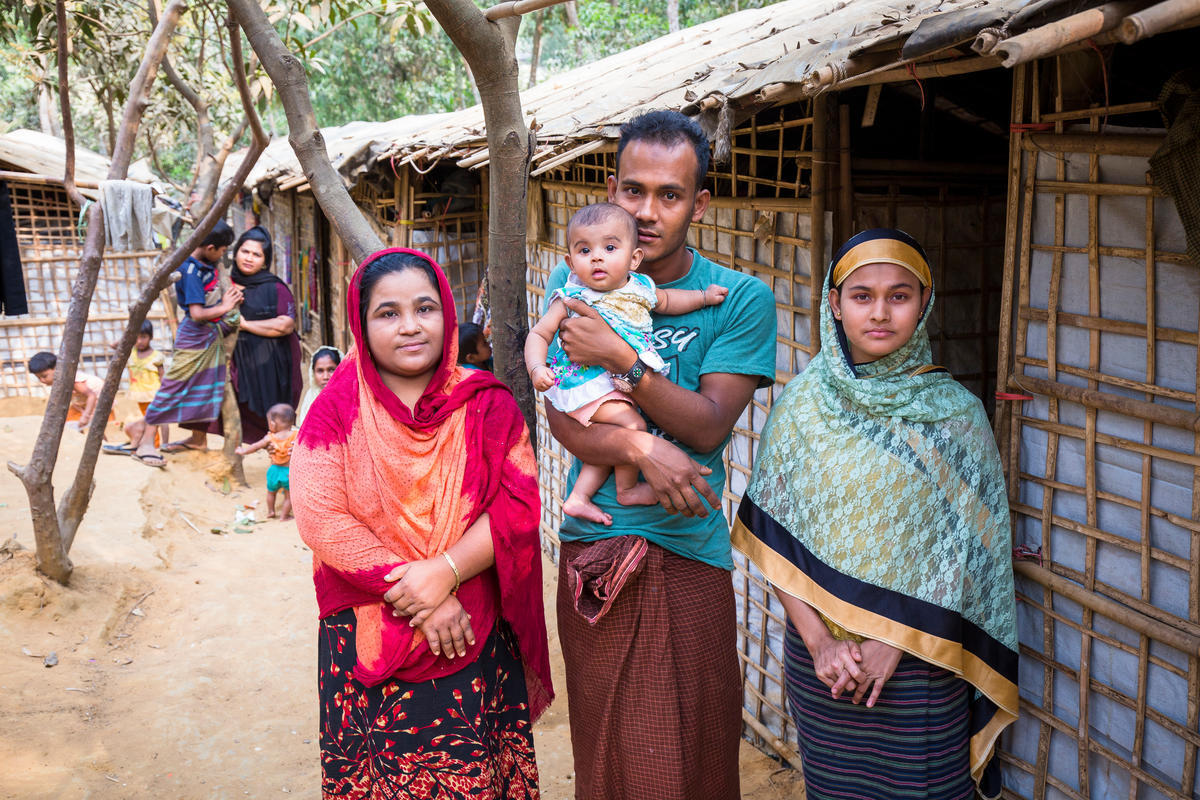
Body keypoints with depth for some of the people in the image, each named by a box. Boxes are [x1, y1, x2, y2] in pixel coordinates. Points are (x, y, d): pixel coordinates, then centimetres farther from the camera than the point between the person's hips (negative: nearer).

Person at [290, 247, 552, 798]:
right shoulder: (338, 407, -3)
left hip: (473, 639, 1)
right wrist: (416, 594, -16)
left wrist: (445, 572, -20)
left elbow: (517, 506, -6)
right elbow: (320, 518, -12)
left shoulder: (486, 404, 1)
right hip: (366, 641, -1)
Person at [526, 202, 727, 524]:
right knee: (632, 425, -19)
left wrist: (704, 296, 21)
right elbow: (538, 334, -9)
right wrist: (537, 368, -26)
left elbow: (665, 301, 24)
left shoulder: (638, 288, 2)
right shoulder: (571, 298, -13)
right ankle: (628, 489, 2)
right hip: (586, 382, -7)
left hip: (623, 382, 7)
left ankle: (577, 498, 22)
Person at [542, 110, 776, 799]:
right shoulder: (577, 284, 3)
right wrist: (641, 446, -22)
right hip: (592, 544, 2)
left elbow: (708, 427, -10)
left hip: (690, 546, -1)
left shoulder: (741, 299, -3)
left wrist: (620, 358, -20)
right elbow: (563, 417, -4)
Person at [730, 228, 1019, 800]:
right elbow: (774, 538, -3)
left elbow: (968, 555, -5)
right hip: (817, 658, 1)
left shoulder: (956, 414, -5)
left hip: (920, 664, -1)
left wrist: (894, 643, -11)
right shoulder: (801, 405, -2)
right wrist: (820, 642, -11)